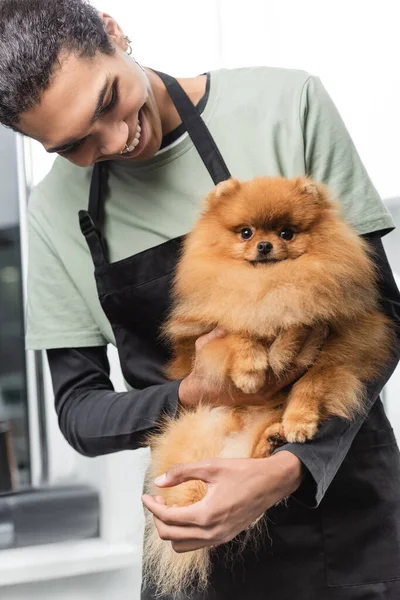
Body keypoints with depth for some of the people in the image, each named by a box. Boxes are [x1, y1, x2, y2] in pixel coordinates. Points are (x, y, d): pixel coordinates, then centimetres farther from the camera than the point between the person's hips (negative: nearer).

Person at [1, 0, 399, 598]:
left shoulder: (286, 103, -13)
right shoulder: (57, 210, -4)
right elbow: (78, 409, -1)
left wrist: (289, 469, -24)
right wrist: (188, 398, -21)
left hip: (343, 489, -1)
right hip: (200, 505, 2)